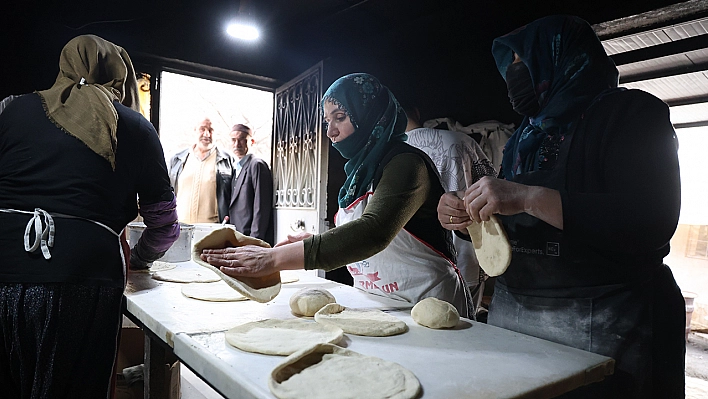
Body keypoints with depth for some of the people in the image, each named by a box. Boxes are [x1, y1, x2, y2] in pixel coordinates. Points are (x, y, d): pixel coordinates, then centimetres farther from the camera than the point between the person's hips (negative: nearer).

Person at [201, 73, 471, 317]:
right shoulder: (361, 170, 13)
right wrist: (312, 241, -1)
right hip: (376, 305, 6)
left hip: (425, 303, -6)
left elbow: (373, 233, -29)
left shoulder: (405, 164, -13)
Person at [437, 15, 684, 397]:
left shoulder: (630, 111, -4)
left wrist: (529, 197, -25)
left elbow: (654, 220, -19)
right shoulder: (527, 136, 16)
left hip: (598, 325, -6)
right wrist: (463, 215, -2)